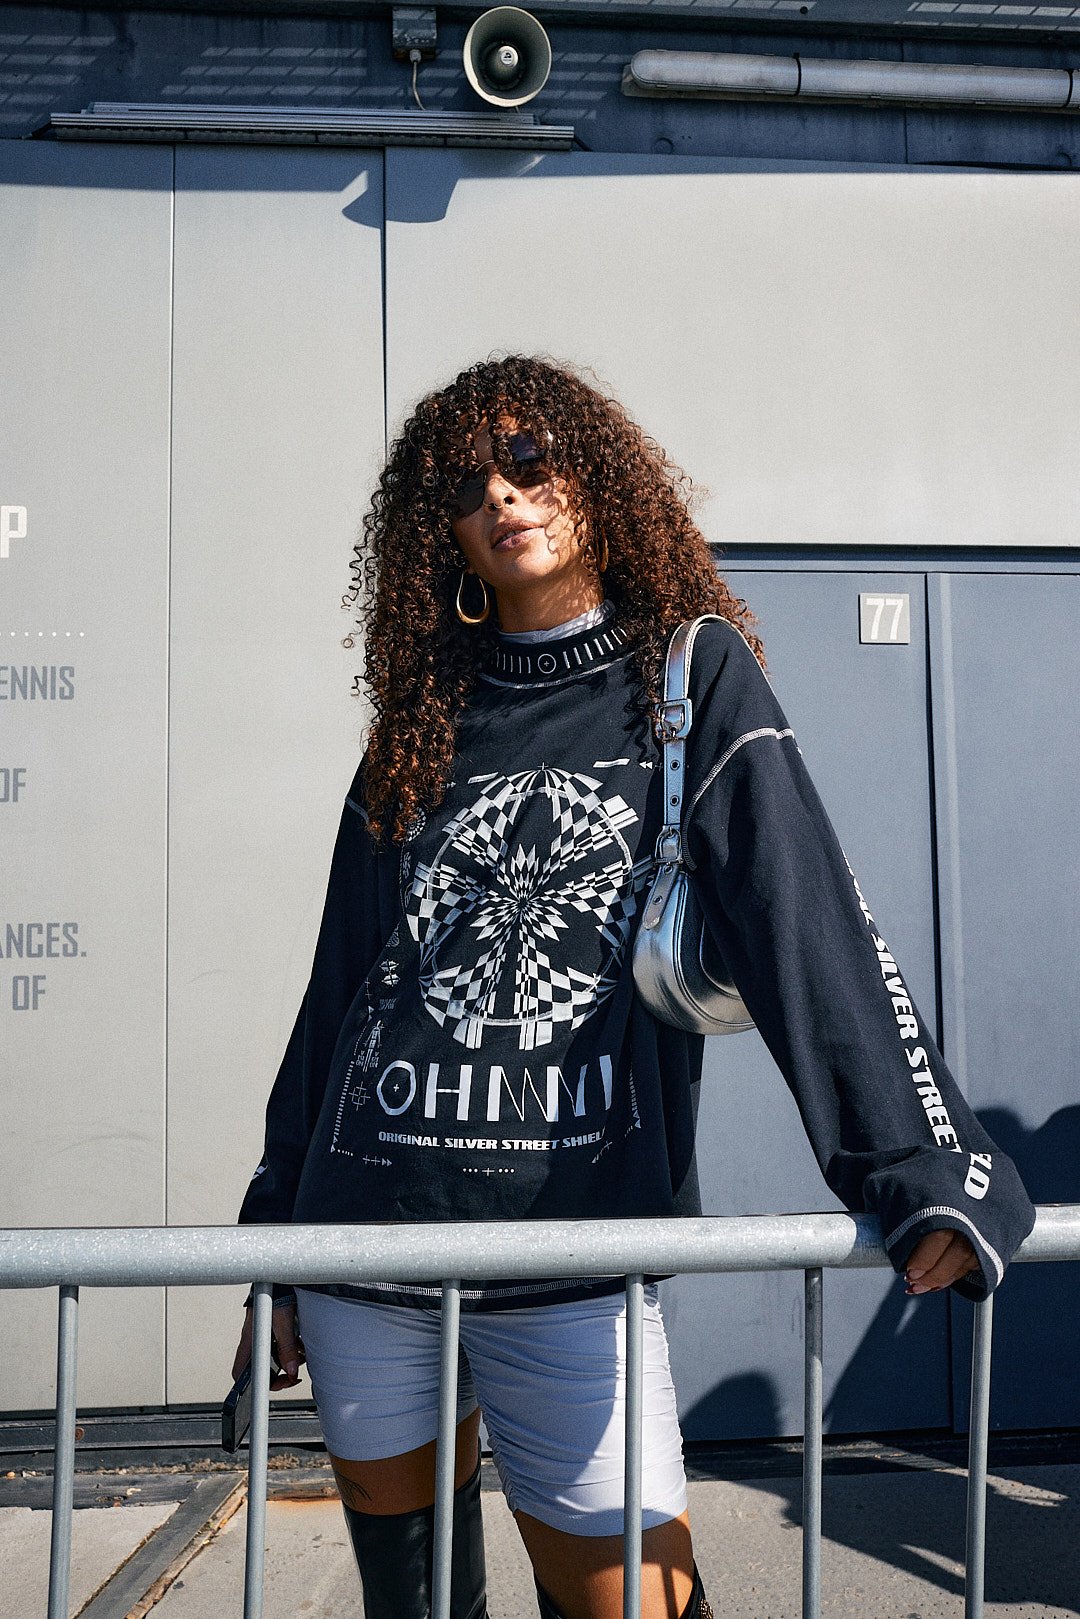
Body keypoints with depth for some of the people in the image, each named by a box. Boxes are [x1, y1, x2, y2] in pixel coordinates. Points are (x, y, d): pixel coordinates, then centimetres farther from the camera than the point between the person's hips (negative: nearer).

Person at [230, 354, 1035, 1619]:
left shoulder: (690, 675, 3)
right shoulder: (421, 722, 13)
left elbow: (807, 921, -8)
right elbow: (338, 984, 15)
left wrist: (927, 1172, -18)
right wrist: (273, 1235, 15)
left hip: (573, 1251, -4)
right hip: (364, 1230, 4)